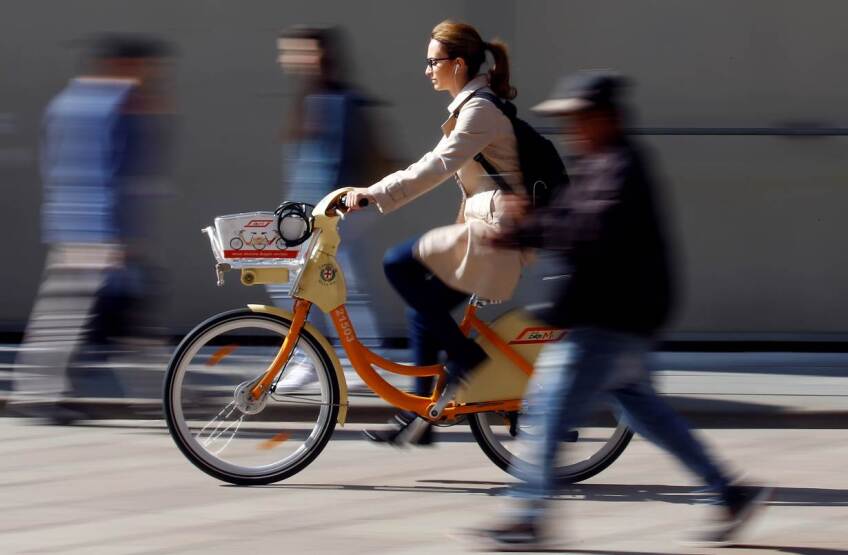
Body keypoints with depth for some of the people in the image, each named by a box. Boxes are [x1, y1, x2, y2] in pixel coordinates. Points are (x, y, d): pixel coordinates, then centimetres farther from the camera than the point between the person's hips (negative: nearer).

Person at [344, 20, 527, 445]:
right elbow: (438, 166, 20)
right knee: (423, 307, 9)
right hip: (489, 232, 10)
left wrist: (375, 195, -25)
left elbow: (437, 167, -23)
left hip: (493, 234, -10)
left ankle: (466, 358, -8)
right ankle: (417, 419, 14)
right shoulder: (472, 105, 17)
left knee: (399, 264, -15)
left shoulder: (479, 110, -15)